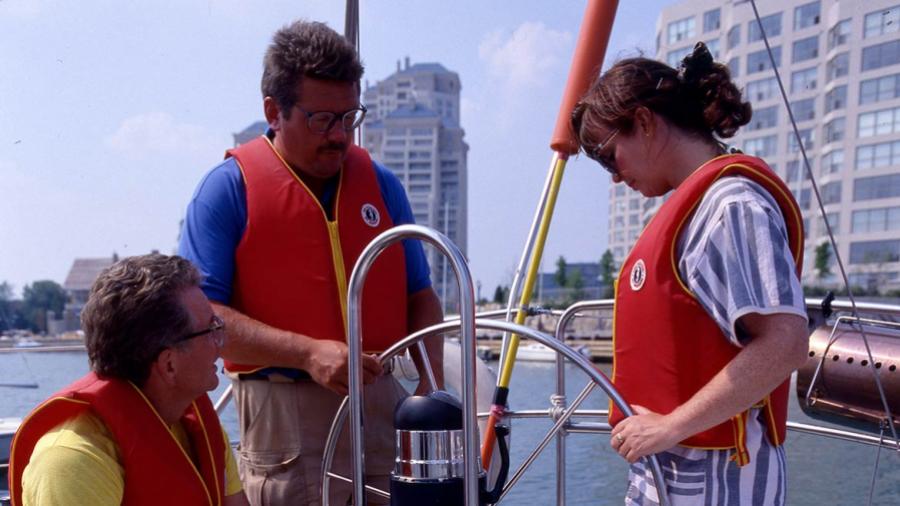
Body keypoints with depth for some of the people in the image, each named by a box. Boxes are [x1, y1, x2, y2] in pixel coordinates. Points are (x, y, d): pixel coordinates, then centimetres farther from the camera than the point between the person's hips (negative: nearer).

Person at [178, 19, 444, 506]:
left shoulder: (381, 184, 10)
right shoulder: (230, 187, -3)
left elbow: (420, 298, 12)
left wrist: (433, 387, -3)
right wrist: (308, 353, -19)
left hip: (384, 404, 4)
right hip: (284, 414, -4)